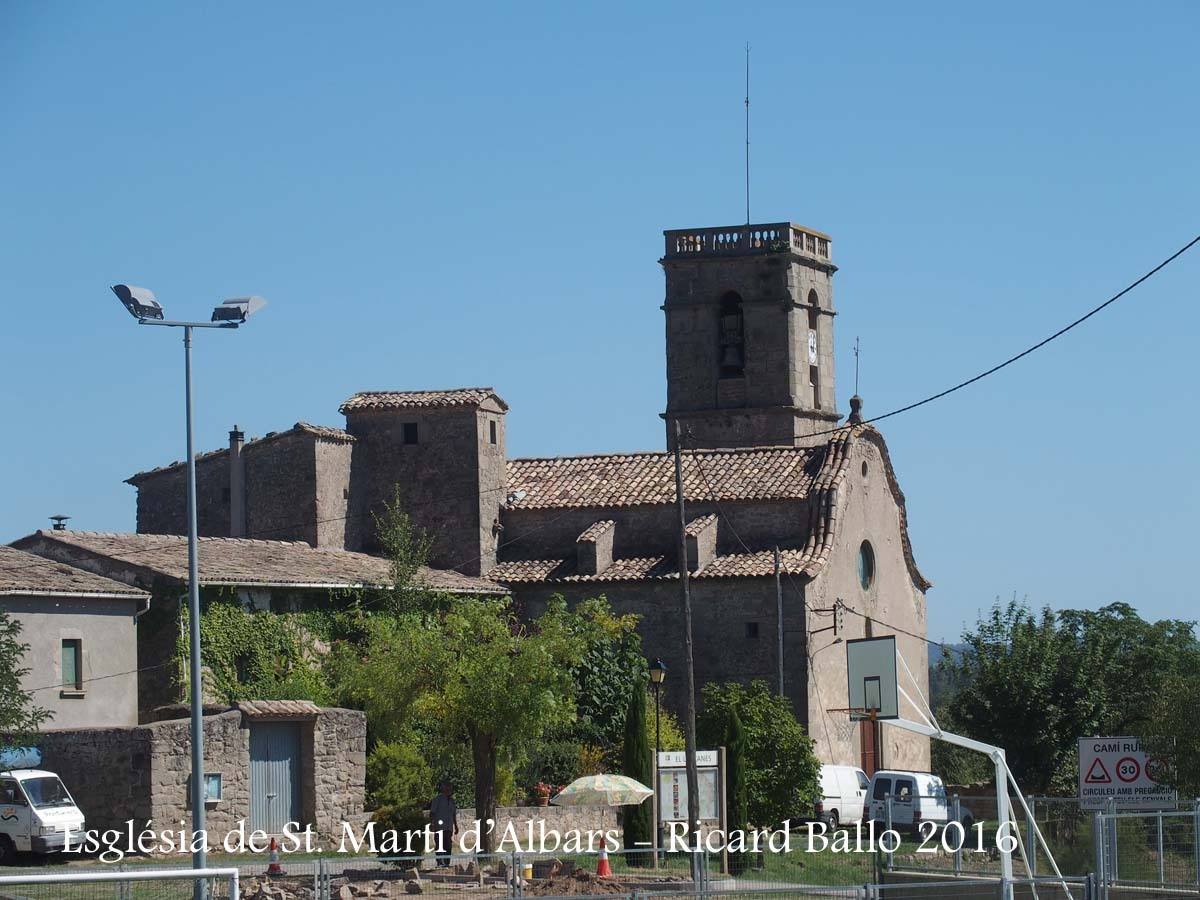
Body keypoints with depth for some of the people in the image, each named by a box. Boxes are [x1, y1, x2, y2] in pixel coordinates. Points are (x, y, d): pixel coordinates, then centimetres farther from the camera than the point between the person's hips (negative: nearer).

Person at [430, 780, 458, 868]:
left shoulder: (451, 800, 18)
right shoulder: (438, 799, 0)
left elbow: (454, 815, 24)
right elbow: (432, 813, -4)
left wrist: (456, 826, 23)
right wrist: (431, 823, -13)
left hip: (448, 827, 6)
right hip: (439, 827, -6)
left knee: (448, 846, 3)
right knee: (440, 845, -9)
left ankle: (447, 863, 6)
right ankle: (440, 863, -12)